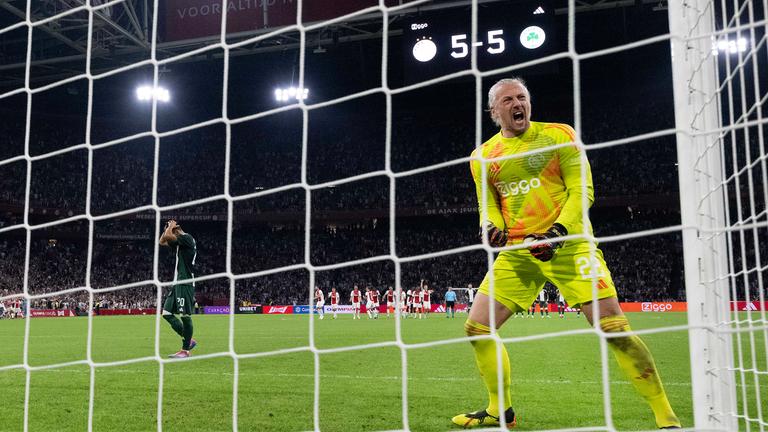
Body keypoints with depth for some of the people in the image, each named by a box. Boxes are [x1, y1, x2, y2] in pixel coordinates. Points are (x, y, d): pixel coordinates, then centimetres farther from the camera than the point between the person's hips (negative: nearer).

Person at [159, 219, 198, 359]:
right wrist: (167, 227, 18)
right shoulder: (178, 242, 19)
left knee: (185, 316, -8)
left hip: (185, 283, -10)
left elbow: (168, 236, -21)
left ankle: (185, 350, -3)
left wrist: (170, 226, -1)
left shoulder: (187, 238, -9)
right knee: (167, 313, 7)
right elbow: (162, 241, 31)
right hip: (177, 283, 10)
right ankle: (188, 340, 13)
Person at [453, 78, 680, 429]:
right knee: (476, 328, -1)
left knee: (614, 327, -14)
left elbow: (582, 191, -5)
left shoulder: (559, 135, -2)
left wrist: (557, 232, -20)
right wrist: (490, 226, -8)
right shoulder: (482, 157, 9)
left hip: (568, 244, -4)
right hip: (517, 253, 4)